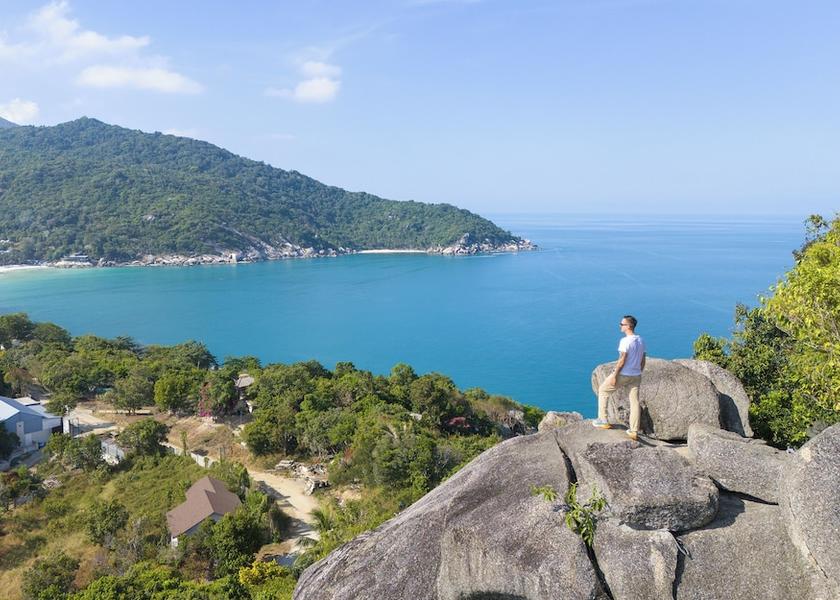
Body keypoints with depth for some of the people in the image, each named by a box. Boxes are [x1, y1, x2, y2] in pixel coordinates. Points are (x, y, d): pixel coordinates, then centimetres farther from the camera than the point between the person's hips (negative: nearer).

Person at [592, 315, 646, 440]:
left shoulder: (625, 341, -17)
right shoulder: (641, 340, 7)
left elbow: (622, 360, -20)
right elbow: (643, 360, 12)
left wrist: (614, 375, -14)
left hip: (623, 374, -7)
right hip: (636, 376, 7)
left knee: (603, 390, 12)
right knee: (635, 402, 10)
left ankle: (603, 420, 14)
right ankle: (634, 431, 12)